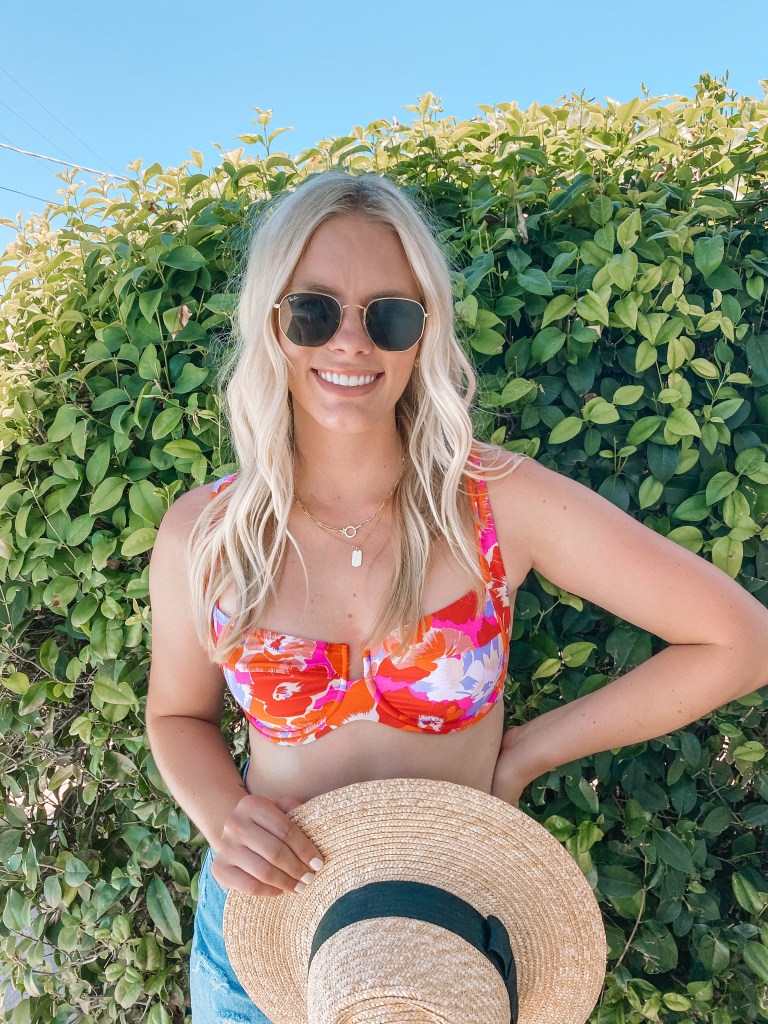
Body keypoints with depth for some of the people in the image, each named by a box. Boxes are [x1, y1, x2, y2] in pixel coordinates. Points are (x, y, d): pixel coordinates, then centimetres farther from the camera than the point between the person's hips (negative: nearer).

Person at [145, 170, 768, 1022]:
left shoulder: (499, 500, -20)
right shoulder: (200, 535, -15)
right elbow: (178, 714, 3)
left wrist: (524, 755, -13)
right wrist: (223, 817, -18)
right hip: (264, 913, 2)